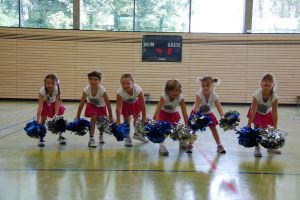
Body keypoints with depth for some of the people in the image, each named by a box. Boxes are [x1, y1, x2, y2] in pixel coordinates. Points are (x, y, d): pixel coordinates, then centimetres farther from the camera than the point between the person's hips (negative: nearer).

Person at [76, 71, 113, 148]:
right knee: (93, 118, -22)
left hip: (101, 106, 0)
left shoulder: (102, 90, -35)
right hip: (91, 105, 0)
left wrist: (110, 117, -19)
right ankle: (91, 139, -11)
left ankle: (101, 135, 39)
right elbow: (82, 103, -21)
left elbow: (108, 103, -25)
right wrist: (78, 116, -18)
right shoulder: (86, 89, -30)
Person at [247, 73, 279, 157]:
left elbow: (274, 113, -28)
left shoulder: (274, 97, -34)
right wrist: (249, 126, -33)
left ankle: (270, 147, 29)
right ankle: (257, 148, 6)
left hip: (267, 113, 1)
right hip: (257, 112, -1)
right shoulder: (257, 95, -38)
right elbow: (253, 111, -35)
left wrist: (275, 128, -25)